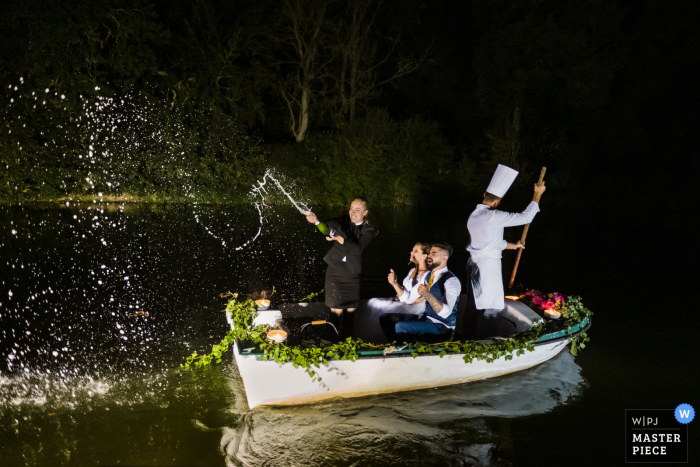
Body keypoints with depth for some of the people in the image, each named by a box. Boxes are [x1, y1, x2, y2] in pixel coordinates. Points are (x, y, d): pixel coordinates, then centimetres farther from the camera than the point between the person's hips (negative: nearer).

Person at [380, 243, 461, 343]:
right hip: (425, 318, 9)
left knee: (400, 327, -29)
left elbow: (445, 312, -31)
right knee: (385, 318, 1)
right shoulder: (428, 276, 11)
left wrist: (427, 295, -43)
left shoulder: (452, 281, -17)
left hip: (441, 326, -9)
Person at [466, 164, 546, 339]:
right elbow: (525, 217, -14)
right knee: (491, 311, -1)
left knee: (476, 306, 17)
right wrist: (538, 194, -2)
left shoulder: (474, 215, 9)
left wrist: (513, 245, 32)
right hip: (488, 265, -9)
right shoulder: (493, 216, -17)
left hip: (474, 264, 9)